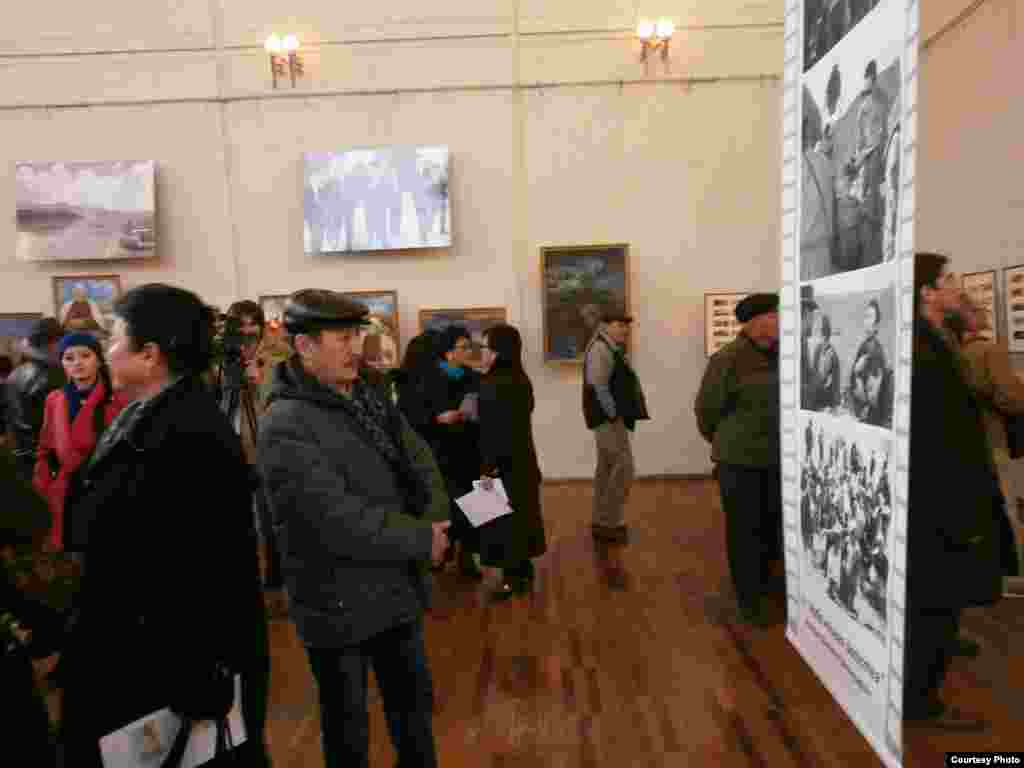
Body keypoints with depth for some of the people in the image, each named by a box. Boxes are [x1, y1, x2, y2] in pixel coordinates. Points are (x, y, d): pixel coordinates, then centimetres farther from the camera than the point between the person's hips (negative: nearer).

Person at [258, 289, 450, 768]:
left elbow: (420, 464, 4)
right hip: (339, 604, -7)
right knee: (348, 725, 18)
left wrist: (434, 522, -14)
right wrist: (422, 540, -19)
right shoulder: (286, 426, -23)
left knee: (414, 701, 26)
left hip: (398, 588, 7)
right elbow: (341, 523, -29)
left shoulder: (370, 399, 2)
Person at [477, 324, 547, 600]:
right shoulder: (519, 379, 7)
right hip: (521, 459, 9)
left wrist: (489, 467, -19)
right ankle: (524, 573, 29)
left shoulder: (495, 384, -21)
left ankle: (513, 579, 15)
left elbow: (494, 430, -23)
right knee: (518, 518, 17)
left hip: (503, 465, -9)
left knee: (504, 522, 4)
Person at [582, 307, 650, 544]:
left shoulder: (611, 349, 18)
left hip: (609, 418, 11)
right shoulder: (601, 349, -15)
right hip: (609, 418, -11)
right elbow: (598, 386, -22)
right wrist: (614, 416, -19)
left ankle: (601, 522, 21)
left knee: (606, 469, 13)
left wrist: (615, 415, 13)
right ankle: (609, 523, -1)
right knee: (623, 468, -8)